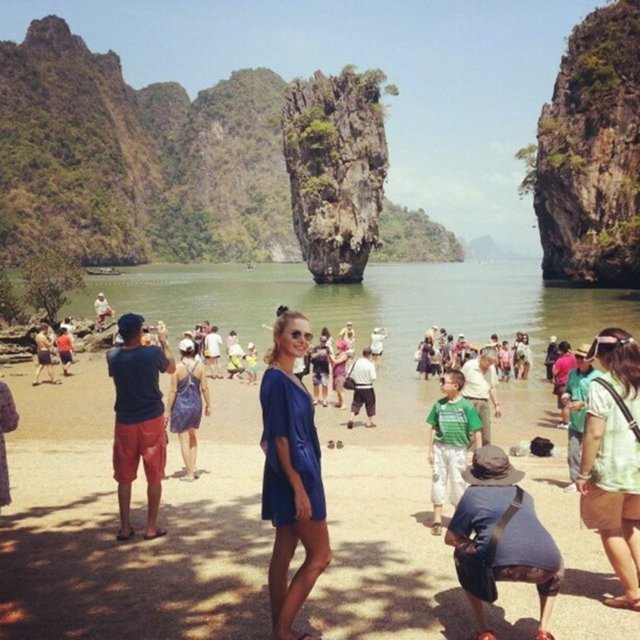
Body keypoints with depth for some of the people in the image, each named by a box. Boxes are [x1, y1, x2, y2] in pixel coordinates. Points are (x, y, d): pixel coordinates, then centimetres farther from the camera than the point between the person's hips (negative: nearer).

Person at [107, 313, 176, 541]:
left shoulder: (113, 356, -6)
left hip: (125, 423, 2)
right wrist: (164, 341, 17)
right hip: (152, 421, -2)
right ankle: (151, 527, 13)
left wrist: (131, 343, 18)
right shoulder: (153, 353, -13)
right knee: (154, 478, 9)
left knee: (124, 478, 13)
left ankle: (125, 527, 17)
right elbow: (172, 368, 7)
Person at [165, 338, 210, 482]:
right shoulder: (200, 366, -5)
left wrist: (167, 410, -3)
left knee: (184, 440, 6)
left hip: (181, 405, -4)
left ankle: (190, 473, 10)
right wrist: (208, 405, 12)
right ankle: (192, 466, 26)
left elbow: (173, 390, -11)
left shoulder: (177, 367, -13)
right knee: (193, 435, 26)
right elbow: (204, 388, -1)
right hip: (196, 404, 4)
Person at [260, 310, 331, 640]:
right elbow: (280, 438, -21)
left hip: (299, 473, 9)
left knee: (284, 552, 13)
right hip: (293, 476, -9)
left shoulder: (288, 378, 10)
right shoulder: (276, 381, -19)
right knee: (320, 555, 0)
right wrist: (299, 489, -21)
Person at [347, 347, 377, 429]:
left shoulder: (356, 362, -3)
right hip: (368, 388, -3)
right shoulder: (370, 364, -14)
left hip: (358, 387, 3)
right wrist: (375, 375, 3)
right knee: (370, 404, 14)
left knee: (356, 404, 11)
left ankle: (351, 419, -5)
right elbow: (373, 377, -18)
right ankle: (369, 422, 20)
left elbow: (350, 374, 1)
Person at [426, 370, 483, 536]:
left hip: (458, 449, -3)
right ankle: (437, 520, 16)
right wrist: (431, 451, 6)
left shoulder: (466, 406, -10)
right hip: (440, 448, 3)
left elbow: (477, 432, -7)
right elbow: (433, 428, 8)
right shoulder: (439, 405, 1)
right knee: (438, 482, 6)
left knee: (458, 483, 6)